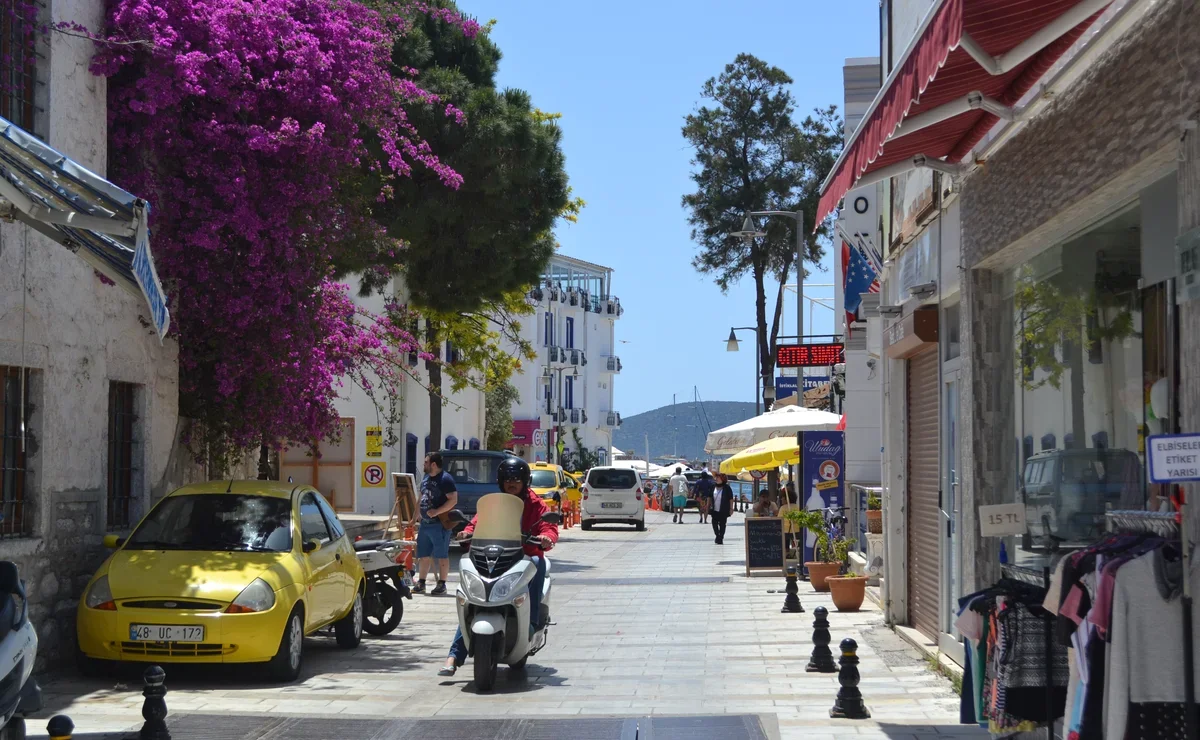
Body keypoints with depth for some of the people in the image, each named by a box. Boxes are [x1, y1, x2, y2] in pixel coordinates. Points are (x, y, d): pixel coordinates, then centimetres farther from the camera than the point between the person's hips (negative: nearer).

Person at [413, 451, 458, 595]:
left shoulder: (445, 479, -12)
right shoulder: (425, 478, 15)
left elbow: (453, 500, -19)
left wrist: (437, 511, -23)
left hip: (439, 524, -9)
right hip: (425, 523, 9)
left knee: (442, 555, -2)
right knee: (423, 555, 11)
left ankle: (441, 584, 3)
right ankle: (420, 583, 18)